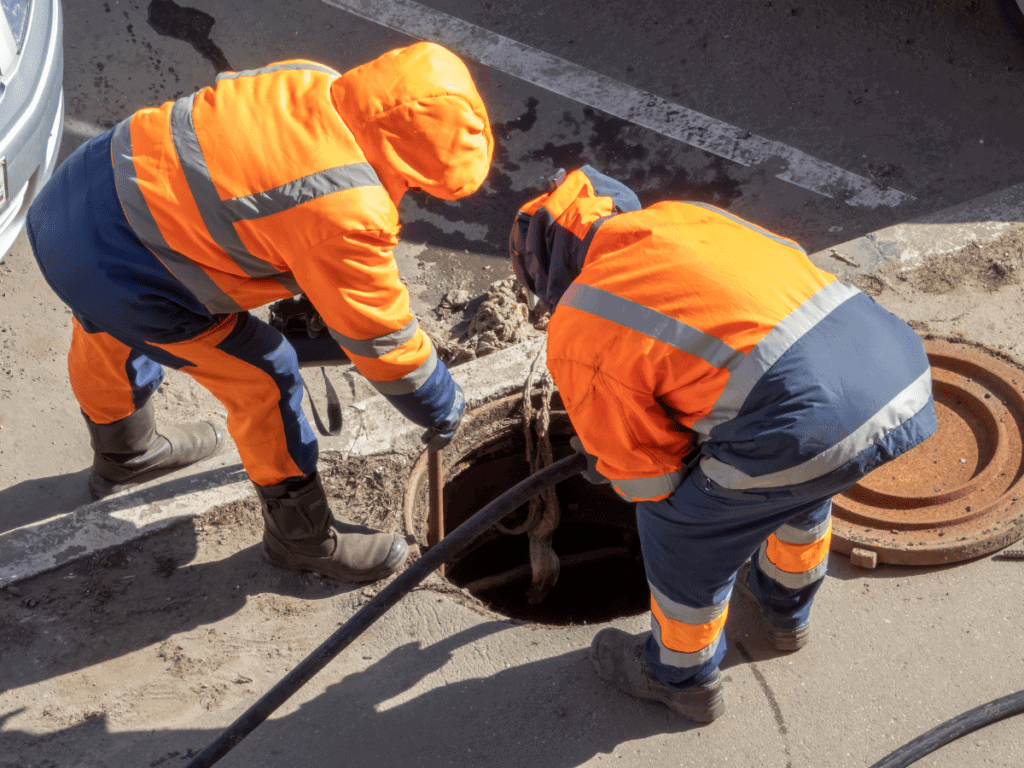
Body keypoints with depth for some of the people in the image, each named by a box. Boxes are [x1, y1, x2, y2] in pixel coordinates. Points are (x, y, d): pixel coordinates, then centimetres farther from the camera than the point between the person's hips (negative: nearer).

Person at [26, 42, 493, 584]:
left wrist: (308, 288, 28)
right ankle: (301, 535, 26)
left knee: (108, 344, 35)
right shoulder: (347, 214, -26)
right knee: (262, 379, 6)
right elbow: (378, 336, -13)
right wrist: (442, 407, 5)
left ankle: (123, 453, 66)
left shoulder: (311, 83, -3)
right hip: (117, 273, -9)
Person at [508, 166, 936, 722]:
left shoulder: (580, 336, 3)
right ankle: (784, 609, 62)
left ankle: (681, 677, 44)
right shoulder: (682, 218, 21)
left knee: (683, 526, 21)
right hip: (900, 368, 7)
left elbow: (646, 476, 9)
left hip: (804, 423, -7)